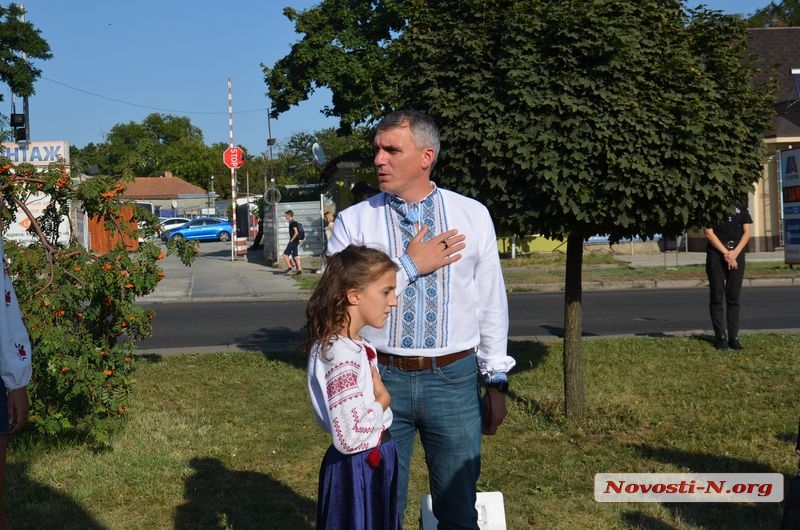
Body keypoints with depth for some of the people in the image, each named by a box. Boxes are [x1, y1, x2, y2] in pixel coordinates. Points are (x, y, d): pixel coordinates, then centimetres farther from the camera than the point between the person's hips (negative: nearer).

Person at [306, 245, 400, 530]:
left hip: (370, 462, 10)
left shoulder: (354, 345, 3)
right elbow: (350, 437, -32)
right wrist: (382, 401, -16)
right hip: (358, 469, -10)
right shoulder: (343, 355, -27)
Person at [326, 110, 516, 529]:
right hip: (381, 380, 0)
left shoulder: (473, 216, 4)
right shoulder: (354, 221, -1)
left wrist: (496, 379, 9)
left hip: (455, 380, 1)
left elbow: (492, 302, 8)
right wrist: (408, 266, -14)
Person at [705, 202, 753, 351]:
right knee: (717, 297, -2)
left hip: (737, 254, 3)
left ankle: (733, 337, 3)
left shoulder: (741, 207, 13)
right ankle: (720, 337, 1)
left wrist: (735, 252, -8)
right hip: (716, 254, -2)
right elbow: (709, 233, -4)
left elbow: (747, 232, 7)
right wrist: (725, 253, -11)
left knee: (733, 298, 2)